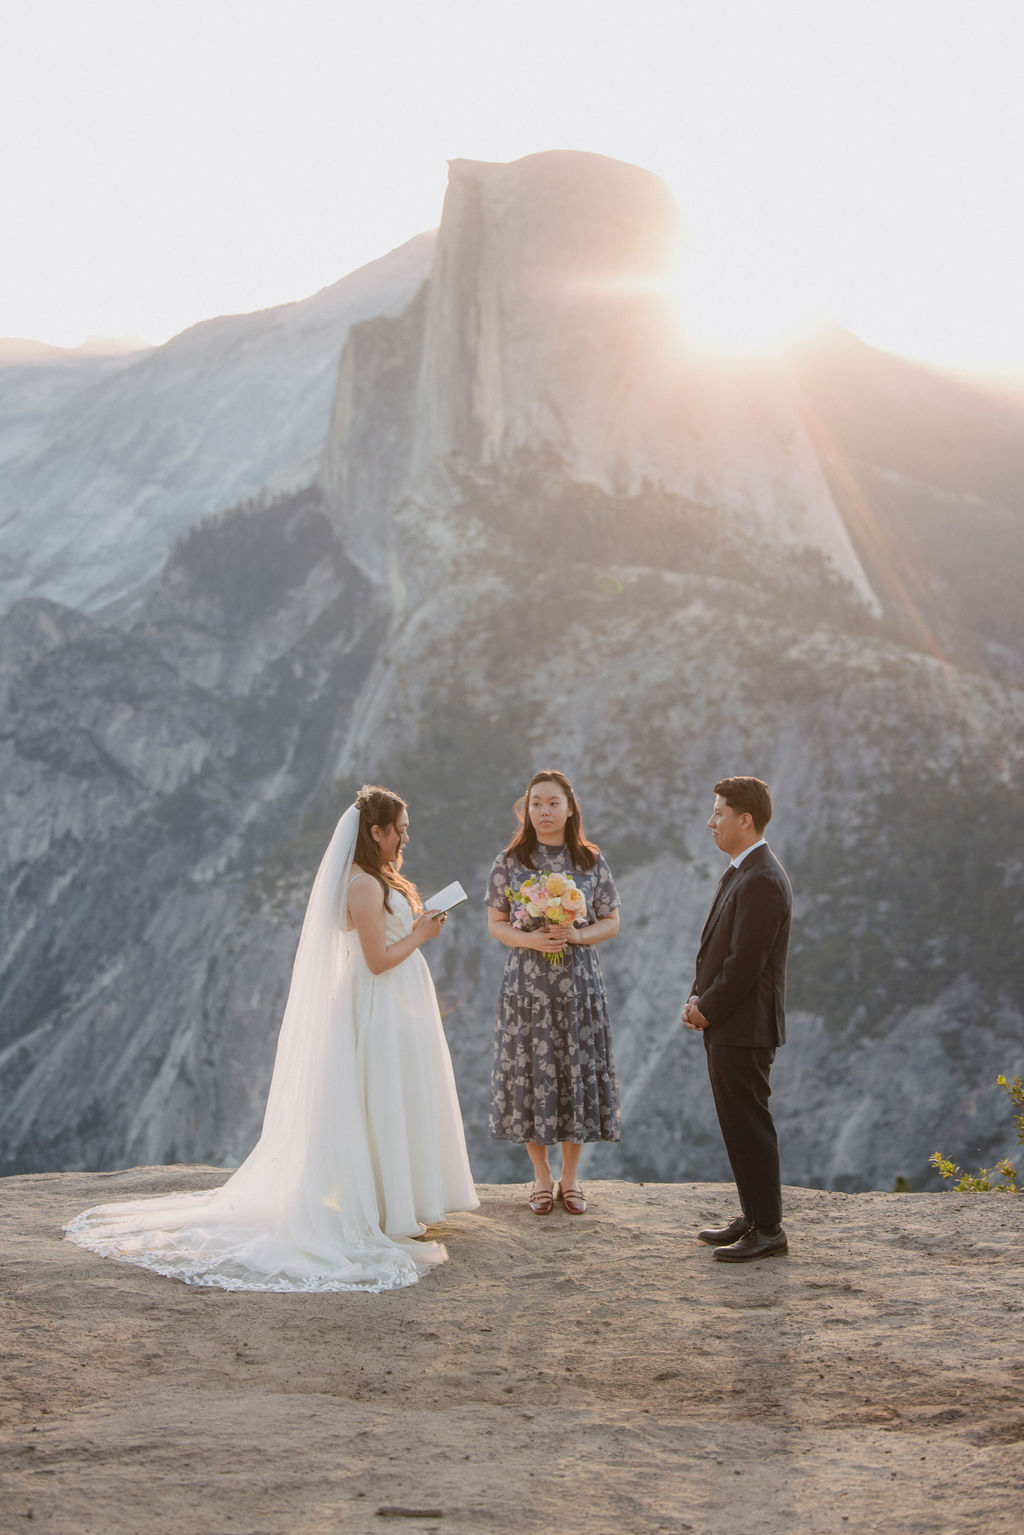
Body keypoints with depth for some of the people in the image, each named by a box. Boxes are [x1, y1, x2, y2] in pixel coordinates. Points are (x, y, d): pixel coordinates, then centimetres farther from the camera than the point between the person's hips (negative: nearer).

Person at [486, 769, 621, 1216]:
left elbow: (611, 922, 5)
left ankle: (570, 1178, 19)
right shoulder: (510, 861, 1)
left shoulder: (592, 861, 2)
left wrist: (577, 935, -14)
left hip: (578, 981, 1)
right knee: (531, 1071, 2)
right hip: (526, 982, 0)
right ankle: (542, 1177, 18)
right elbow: (495, 923, 3)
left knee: (577, 1070, 3)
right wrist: (529, 939, -15)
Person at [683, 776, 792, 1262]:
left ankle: (768, 1230, 3)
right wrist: (698, 998, 5)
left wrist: (708, 1009, -11)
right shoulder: (741, 872, 14)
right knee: (739, 1125, 16)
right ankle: (753, 1217, 25)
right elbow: (715, 945, 18)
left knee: (748, 1126, -4)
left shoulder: (762, 881, -19)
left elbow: (744, 963, -22)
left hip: (743, 1027, -10)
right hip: (728, 1026, 10)